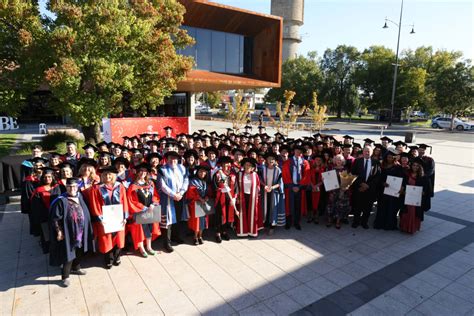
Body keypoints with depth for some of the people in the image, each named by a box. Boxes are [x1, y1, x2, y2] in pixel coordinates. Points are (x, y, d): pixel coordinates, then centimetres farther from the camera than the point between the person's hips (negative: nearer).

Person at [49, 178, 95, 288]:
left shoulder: (79, 198, 3)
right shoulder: (61, 201, -15)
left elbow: (85, 213, 12)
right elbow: (55, 218, -14)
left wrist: (85, 229, 12)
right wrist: (59, 231, -18)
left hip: (80, 232, 6)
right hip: (68, 233, -6)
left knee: (79, 252, 20)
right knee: (68, 254, 1)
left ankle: (75, 268, 42)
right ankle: (65, 276, 17)